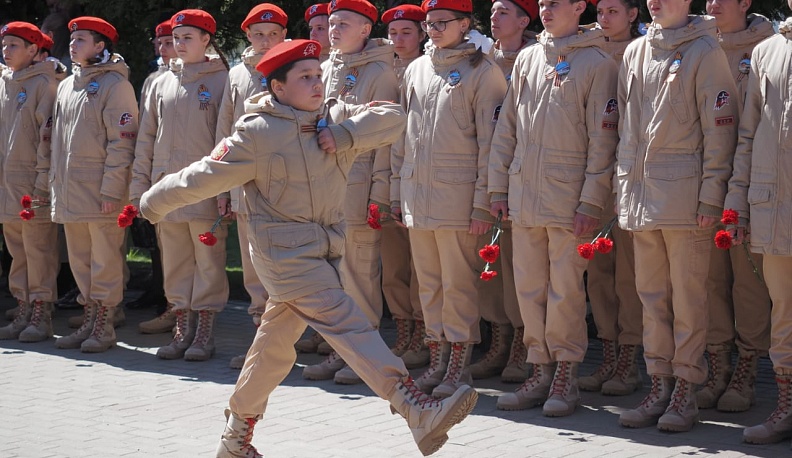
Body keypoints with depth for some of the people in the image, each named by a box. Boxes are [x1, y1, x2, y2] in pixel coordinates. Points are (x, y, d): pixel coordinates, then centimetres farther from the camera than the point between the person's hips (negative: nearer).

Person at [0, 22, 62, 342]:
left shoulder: (44, 84, -6)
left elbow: (49, 135, -11)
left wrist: (43, 181, -15)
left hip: (33, 180, -7)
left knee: (38, 250, -5)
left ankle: (42, 316, -1)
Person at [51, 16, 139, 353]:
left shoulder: (114, 84, -7)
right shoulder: (66, 86, 17)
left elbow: (122, 140, -12)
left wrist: (112, 188, -17)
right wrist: (55, 182, 14)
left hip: (100, 190, -8)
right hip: (69, 191, 8)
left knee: (105, 261, -3)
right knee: (79, 260, 11)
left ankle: (104, 326, 2)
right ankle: (89, 321, 19)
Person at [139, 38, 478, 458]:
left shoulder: (335, 119, 5)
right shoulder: (256, 133, -10)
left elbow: (392, 118, -3)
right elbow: (204, 176, -2)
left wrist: (345, 135, -15)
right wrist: (154, 202, 5)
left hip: (324, 249, 7)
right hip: (285, 251, -7)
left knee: (275, 343, 15)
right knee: (349, 324, -19)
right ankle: (420, 414, -32)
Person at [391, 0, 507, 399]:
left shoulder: (482, 71, -3)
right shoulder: (416, 70, 14)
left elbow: (490, 140, -7)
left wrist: (483, 201, -12)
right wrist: (396, 190, 13)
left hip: (456, 191, -6)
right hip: (416, 191, 6)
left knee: (458, 281, -3)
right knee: (428, 282, 9)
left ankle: (459, 365, 4)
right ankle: (437, 361, 17)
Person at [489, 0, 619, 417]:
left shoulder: (596, 63, -3)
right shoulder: (526, 59, 14)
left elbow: (602, 139, -7)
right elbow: (506, 128, 16)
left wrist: (592, 201, -12)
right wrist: (498, 187, 11)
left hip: (568, 196, -5)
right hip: (524, 194, 6)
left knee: (565, 288, -3)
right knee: (529, 286, 7)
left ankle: (566, 374, 5)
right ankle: (541, 370, 16)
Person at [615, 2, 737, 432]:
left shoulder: (705, 52, -4)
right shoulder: (634, 53, 14)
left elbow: (719, 129, -7)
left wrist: (711, 196, -12)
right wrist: (623, 189, 12)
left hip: (685, 193, -6)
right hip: (641, 194, 6)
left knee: (687, 295, -2)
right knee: (652, 295, 9)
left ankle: (685, 390, 4)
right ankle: (659, 386, 15)